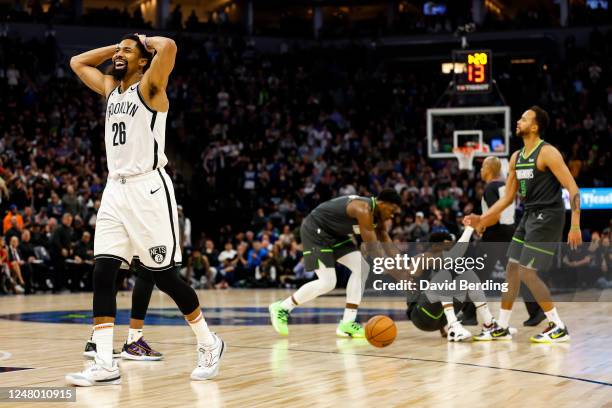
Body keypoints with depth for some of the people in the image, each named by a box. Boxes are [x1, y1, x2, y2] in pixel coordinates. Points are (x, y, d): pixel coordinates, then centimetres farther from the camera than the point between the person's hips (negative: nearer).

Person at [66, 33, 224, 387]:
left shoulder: (149, 86, -5)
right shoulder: (110, 88, 17)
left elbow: (169, 47, -22)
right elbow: (77, 62, 29)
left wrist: (145, 41, -1)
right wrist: (117, 46, 19)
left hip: (148, 189, -7)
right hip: (115, 189, 7)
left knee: (166, 277, -2)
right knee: (103, 275, -5)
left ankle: (209, 344, 16)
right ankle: (105, 364, -6)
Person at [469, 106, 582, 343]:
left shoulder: (547, 153, -15)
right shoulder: (516, 157, 11)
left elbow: (572, 188, -19)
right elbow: (507, 197, 18)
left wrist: (575, 226, -24)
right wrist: (483, 219, 10)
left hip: (548, 217, -9)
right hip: (529, 216, 9)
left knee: (527, 272, -12)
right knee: (512, 269, 10)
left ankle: (559, 328, -4)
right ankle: (501, 328, 20)